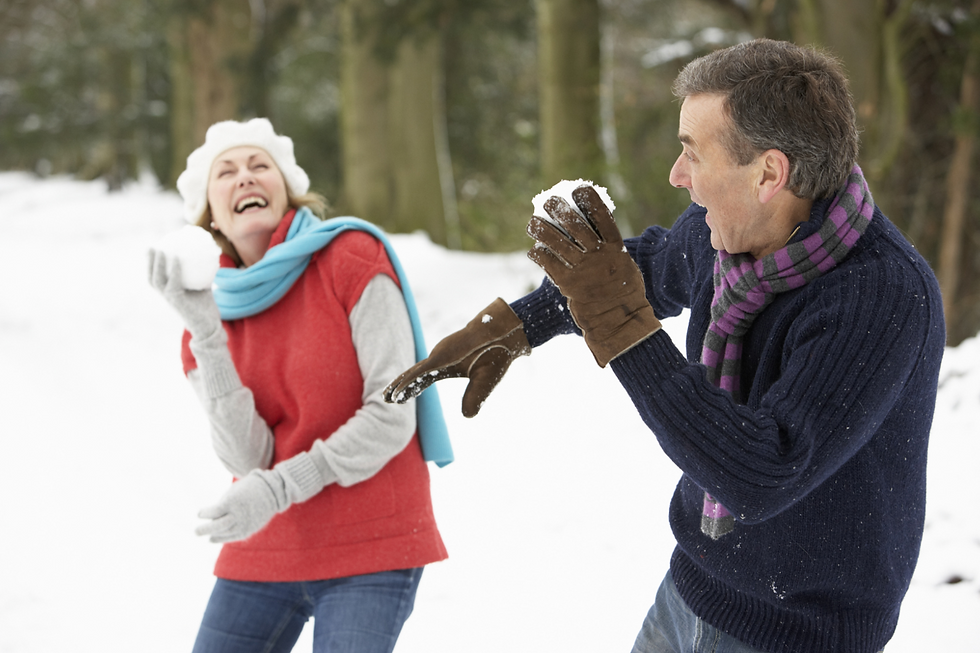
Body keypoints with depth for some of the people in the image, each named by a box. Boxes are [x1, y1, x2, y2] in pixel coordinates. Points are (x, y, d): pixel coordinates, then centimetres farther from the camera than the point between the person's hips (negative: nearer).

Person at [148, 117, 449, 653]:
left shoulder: (351, 260, -6)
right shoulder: (211, 314, 5)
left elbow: (392, 416, -12)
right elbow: (247, 458, -8)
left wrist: (279, 488, -17)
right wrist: (203, 331, -15)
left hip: (370, 552, -4)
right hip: (262, 552, 4)